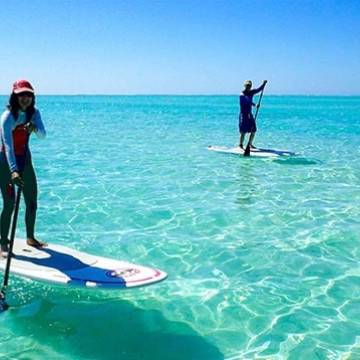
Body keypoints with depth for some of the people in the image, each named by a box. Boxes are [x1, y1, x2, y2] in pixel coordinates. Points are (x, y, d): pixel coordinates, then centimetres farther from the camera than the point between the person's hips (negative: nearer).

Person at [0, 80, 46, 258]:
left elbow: (43, 135, -12)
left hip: (25, 159, 6)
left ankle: (30, 238, 26)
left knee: (32, 202, 10)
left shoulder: (34, 113, -2)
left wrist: (35, 128, -35)